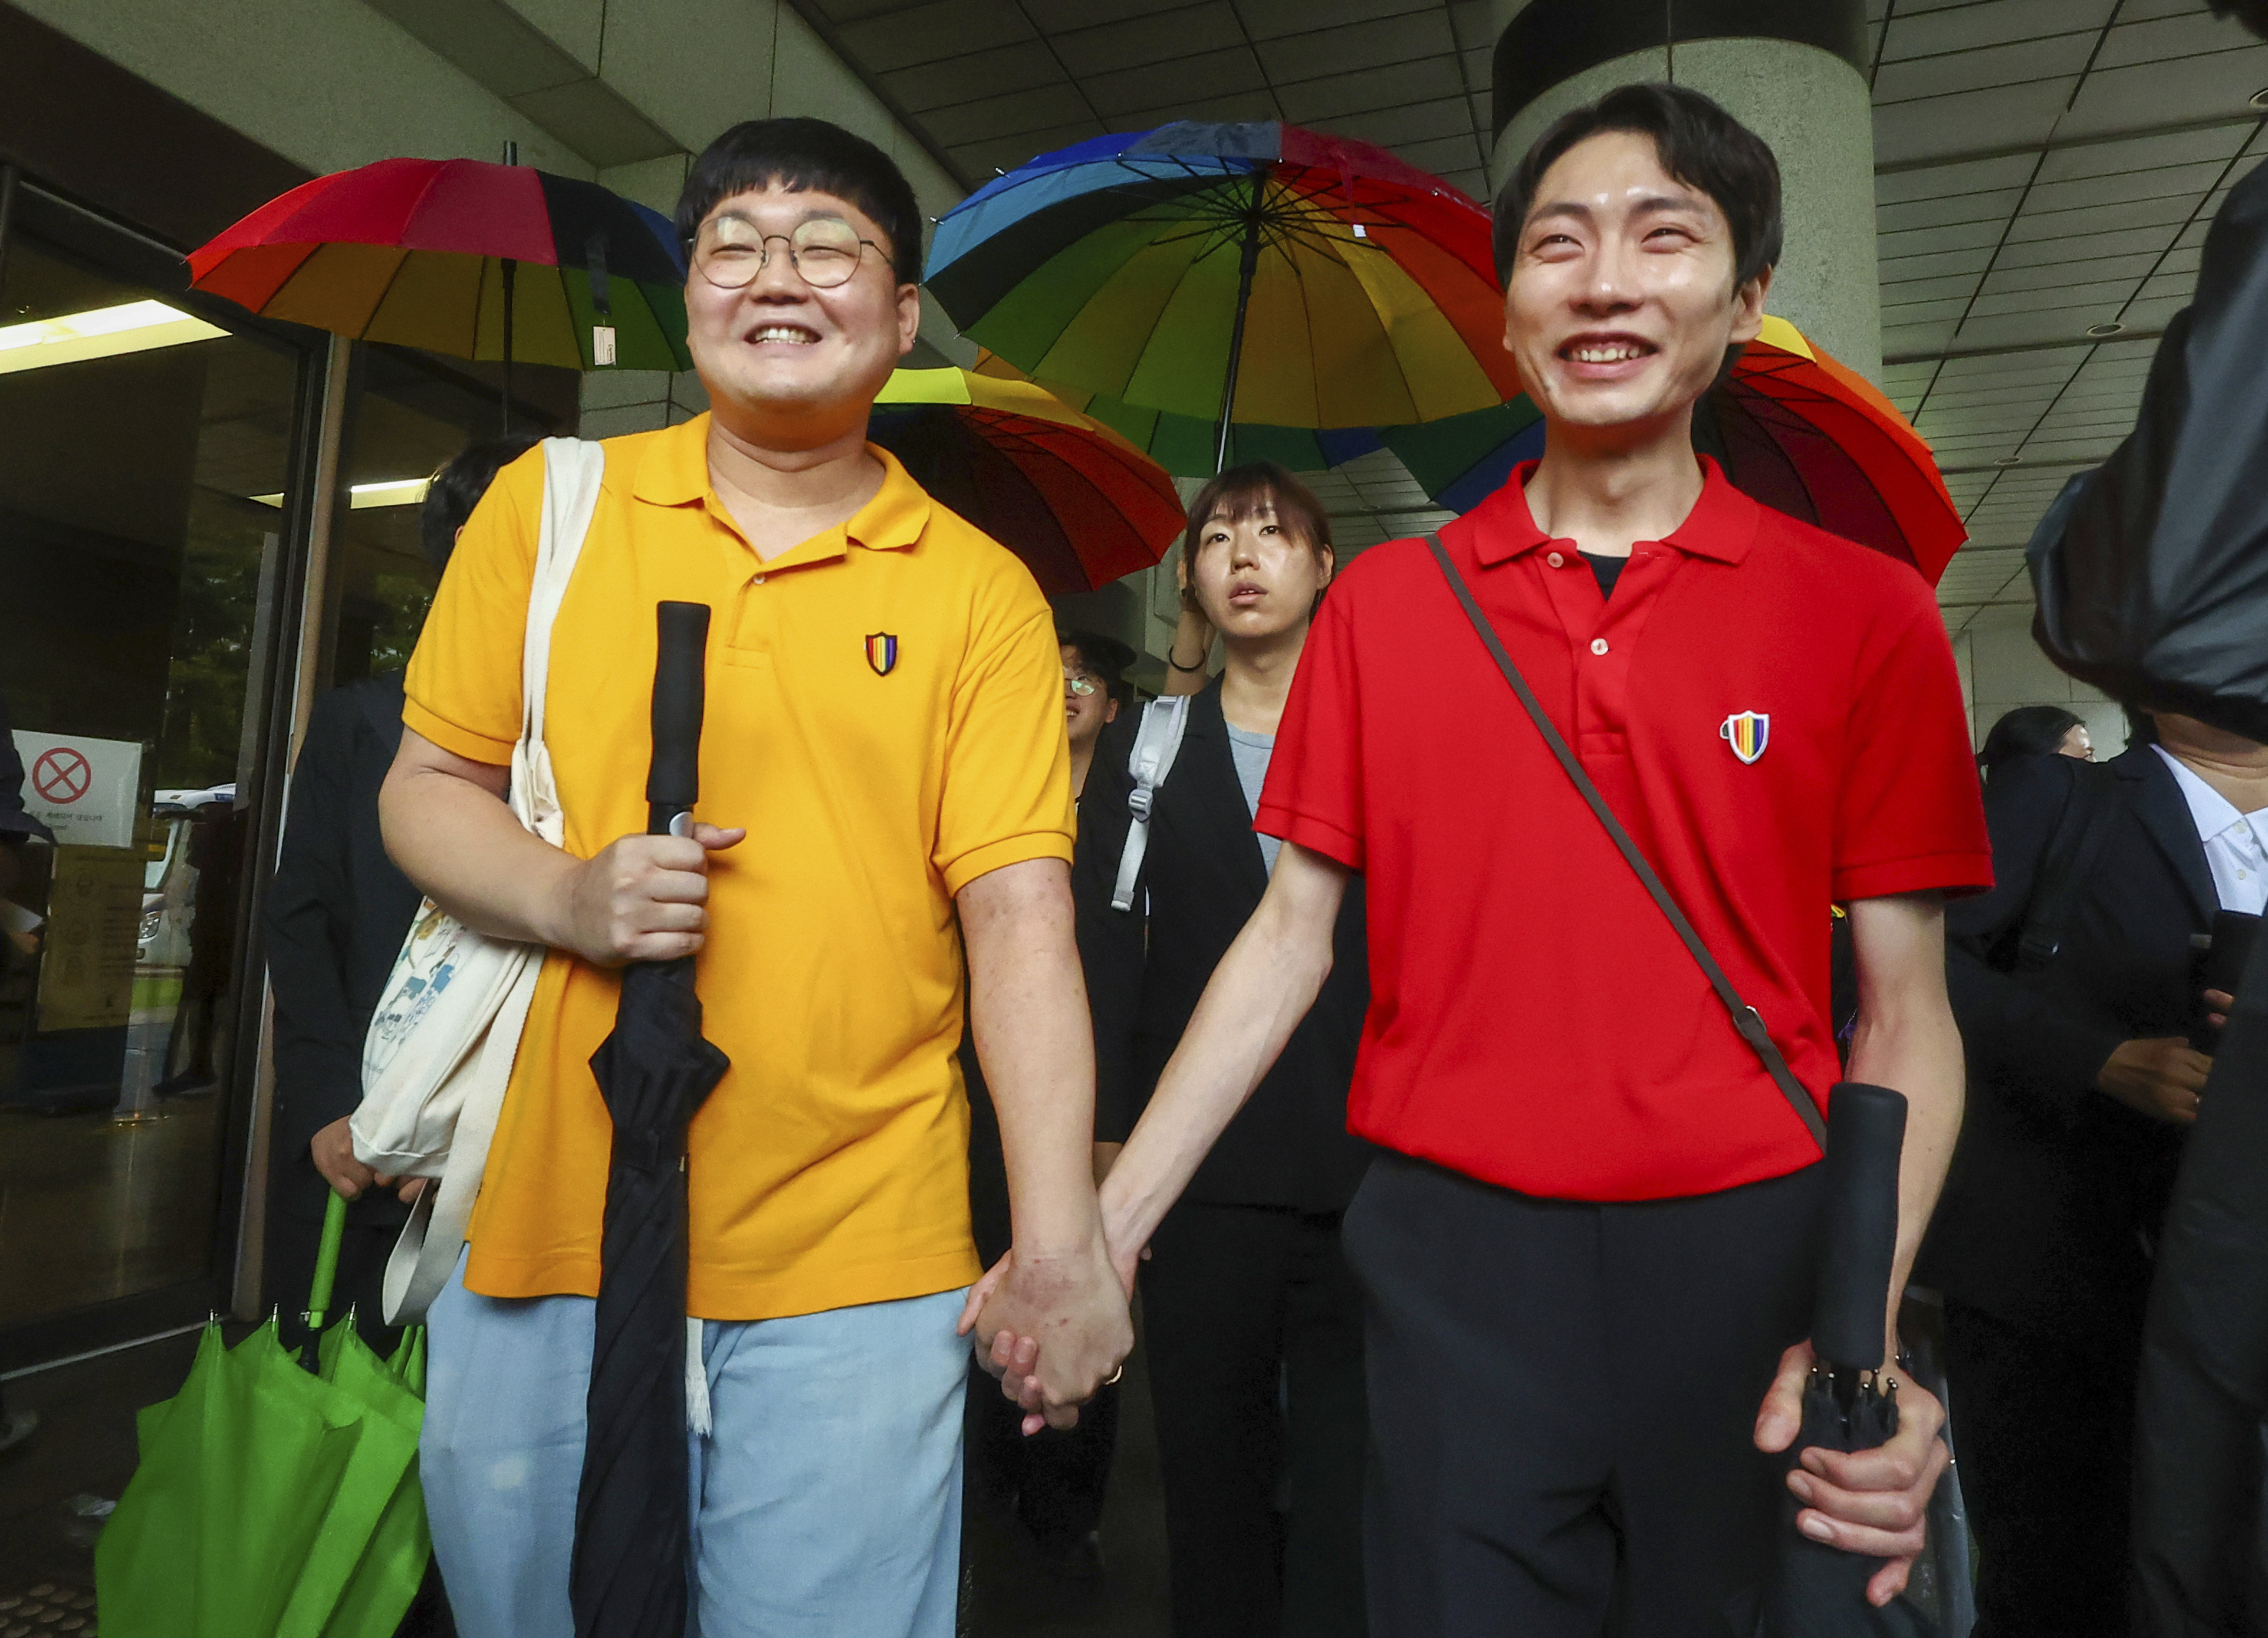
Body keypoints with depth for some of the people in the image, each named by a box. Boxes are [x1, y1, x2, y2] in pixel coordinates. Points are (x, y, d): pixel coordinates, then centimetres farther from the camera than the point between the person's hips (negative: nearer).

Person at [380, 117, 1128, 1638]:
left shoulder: (980, 592, -1)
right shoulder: (546, 504, 5)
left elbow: (1018, 913, -7)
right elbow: (428, 786, 9)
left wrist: (1060, 1239, -14)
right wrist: (568, 896, -13)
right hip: (546, 1231, 3)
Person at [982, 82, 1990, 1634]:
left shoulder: (1866, 612, -1)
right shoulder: (1382, 602, 2)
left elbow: (1907, 1014, 0)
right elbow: (1292, 938, 2)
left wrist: (1868, 1334, -14)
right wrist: (1102, 1229, -3)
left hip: (1747, 1259, 1)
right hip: (1450, 1255, 0)